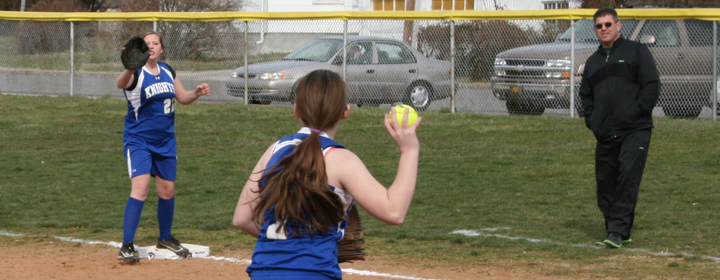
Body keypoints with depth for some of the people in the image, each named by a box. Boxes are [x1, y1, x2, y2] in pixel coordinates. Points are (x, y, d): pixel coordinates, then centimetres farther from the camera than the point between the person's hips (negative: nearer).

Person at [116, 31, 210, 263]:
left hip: (166, 141, 6)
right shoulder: (136, 74, -16)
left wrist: (197, 93, -6)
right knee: (140, 189, -19)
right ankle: (127, 246, -18)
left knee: (167, 190, 13)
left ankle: (165, 239, 33)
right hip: (138, 140, -6)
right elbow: (121, 83, -40)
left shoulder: (168, 72, 5)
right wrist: (130, 70, -63)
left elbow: (182, 97, 16)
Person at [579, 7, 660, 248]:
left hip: (635, 131, -6)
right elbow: (585, 94, 29)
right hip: (605, 135, 6)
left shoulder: (636, 52, 5)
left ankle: (618, 230, -21)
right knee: (605, 183, 4)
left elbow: (652, 86, -2)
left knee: (628, 176, -17)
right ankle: (617, 231, 14)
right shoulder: (593, 62, 22)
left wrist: (636, 111, -11)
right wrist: (591, 120, 12)